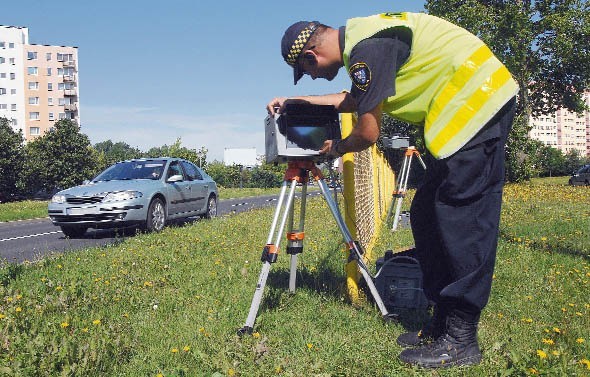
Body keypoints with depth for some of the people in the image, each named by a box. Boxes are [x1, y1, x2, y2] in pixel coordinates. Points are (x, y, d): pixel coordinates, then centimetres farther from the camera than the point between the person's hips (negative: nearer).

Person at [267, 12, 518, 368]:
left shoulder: (367, 48, -18)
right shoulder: (358, 36, 13)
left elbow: (368, 132, -14)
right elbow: (354, 100, 30)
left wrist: (337, 148, 8)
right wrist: (296, 101, 31)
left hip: (480, 101, -10)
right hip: (466, 110, 10)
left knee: (462, 221, -13)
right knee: (426, 217, 7)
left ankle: (460, 341, -7)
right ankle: (443, 323, 13)